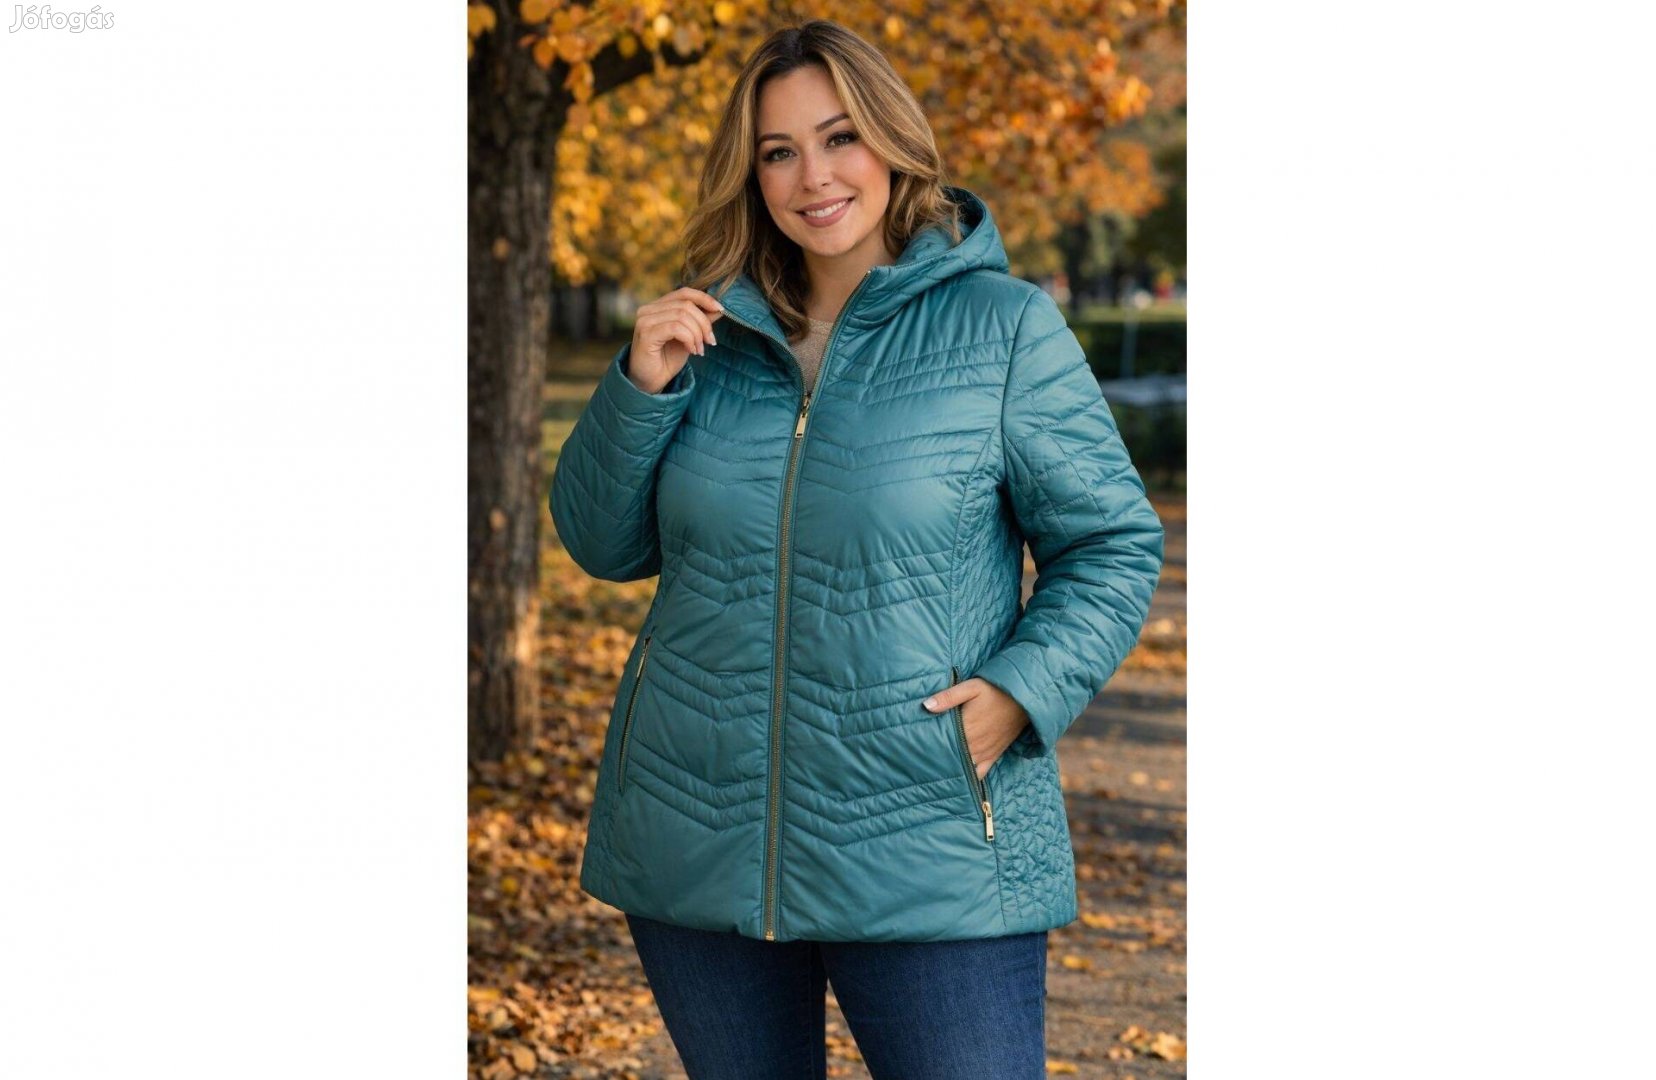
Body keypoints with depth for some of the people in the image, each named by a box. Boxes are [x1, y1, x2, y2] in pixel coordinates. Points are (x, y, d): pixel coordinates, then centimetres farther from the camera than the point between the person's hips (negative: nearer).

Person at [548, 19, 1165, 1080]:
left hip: (929, 858, -4)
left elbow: (1114, 545, 0)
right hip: (699, 849, 4)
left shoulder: (1006, 328, -3)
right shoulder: (710, 332, 7)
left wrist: (1023, 691, -16)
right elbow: (604, 542, 10)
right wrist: (639, 388, -7)